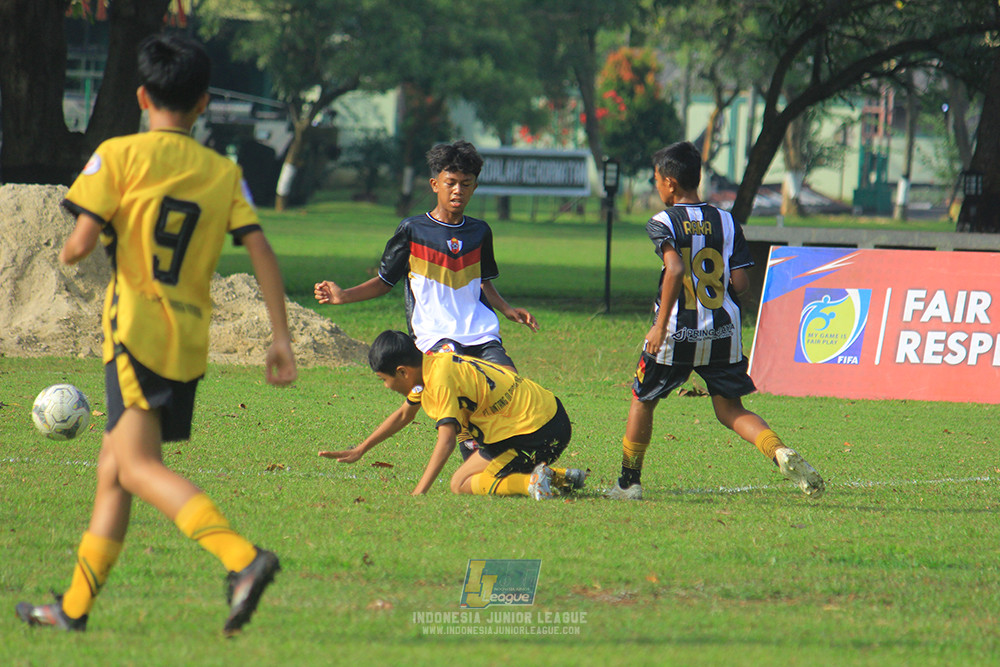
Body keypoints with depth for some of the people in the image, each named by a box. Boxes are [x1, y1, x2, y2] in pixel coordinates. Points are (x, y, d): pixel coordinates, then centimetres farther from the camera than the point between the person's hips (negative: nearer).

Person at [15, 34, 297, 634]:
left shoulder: (120, 155, -3)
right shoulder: (224, 173, 9)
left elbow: (83, 241, -10)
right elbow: (263, 254, 1)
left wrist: (68, 253, 14)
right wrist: (282, 337, 3)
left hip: (137, 330, -6)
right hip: (192, 341, 6)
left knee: (139, 466, -13)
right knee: (113, 469, 14)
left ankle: (243, 557, -34)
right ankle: (74, 606, 19)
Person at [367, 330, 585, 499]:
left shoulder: (440, 381, -22)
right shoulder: (433, 362, 9)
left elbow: (446, 442, -30)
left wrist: (418, 493, -31)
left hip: (535, 431, -10)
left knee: (461, 485, -6)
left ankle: (533, 483, -19)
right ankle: (561, 477, 19)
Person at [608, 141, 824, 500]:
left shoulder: (663, 223, -7)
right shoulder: (725, 222, 4)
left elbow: (675, 269, -23)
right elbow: (740, 282, 0)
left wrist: (660, 326, -20)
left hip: (676, 334, -3)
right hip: (723, 333, 3)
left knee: (642, 401, 17)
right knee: (730, 409, 11)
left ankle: (629, 482, 22)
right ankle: (782, 453, -14)